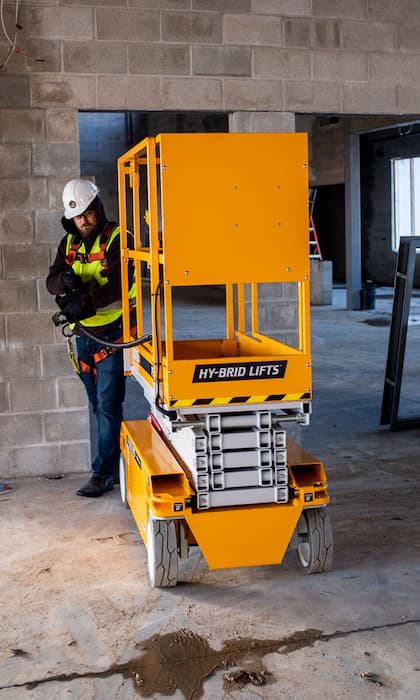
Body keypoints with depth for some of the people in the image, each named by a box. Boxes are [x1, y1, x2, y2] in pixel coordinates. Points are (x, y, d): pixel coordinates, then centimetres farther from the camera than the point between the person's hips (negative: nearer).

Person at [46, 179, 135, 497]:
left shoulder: (117, 239, -11)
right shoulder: (69, 243, 9)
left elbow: (120, 284, -23)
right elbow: (52, 282, 1)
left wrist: (87, 302, -33)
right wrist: (66, 279, -21)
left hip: (113, 333, -7)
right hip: (84, 333, 7)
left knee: (108, 405, -6)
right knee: (99, 404, 13)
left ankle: (104, 472, -2)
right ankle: (116, 461, 24)